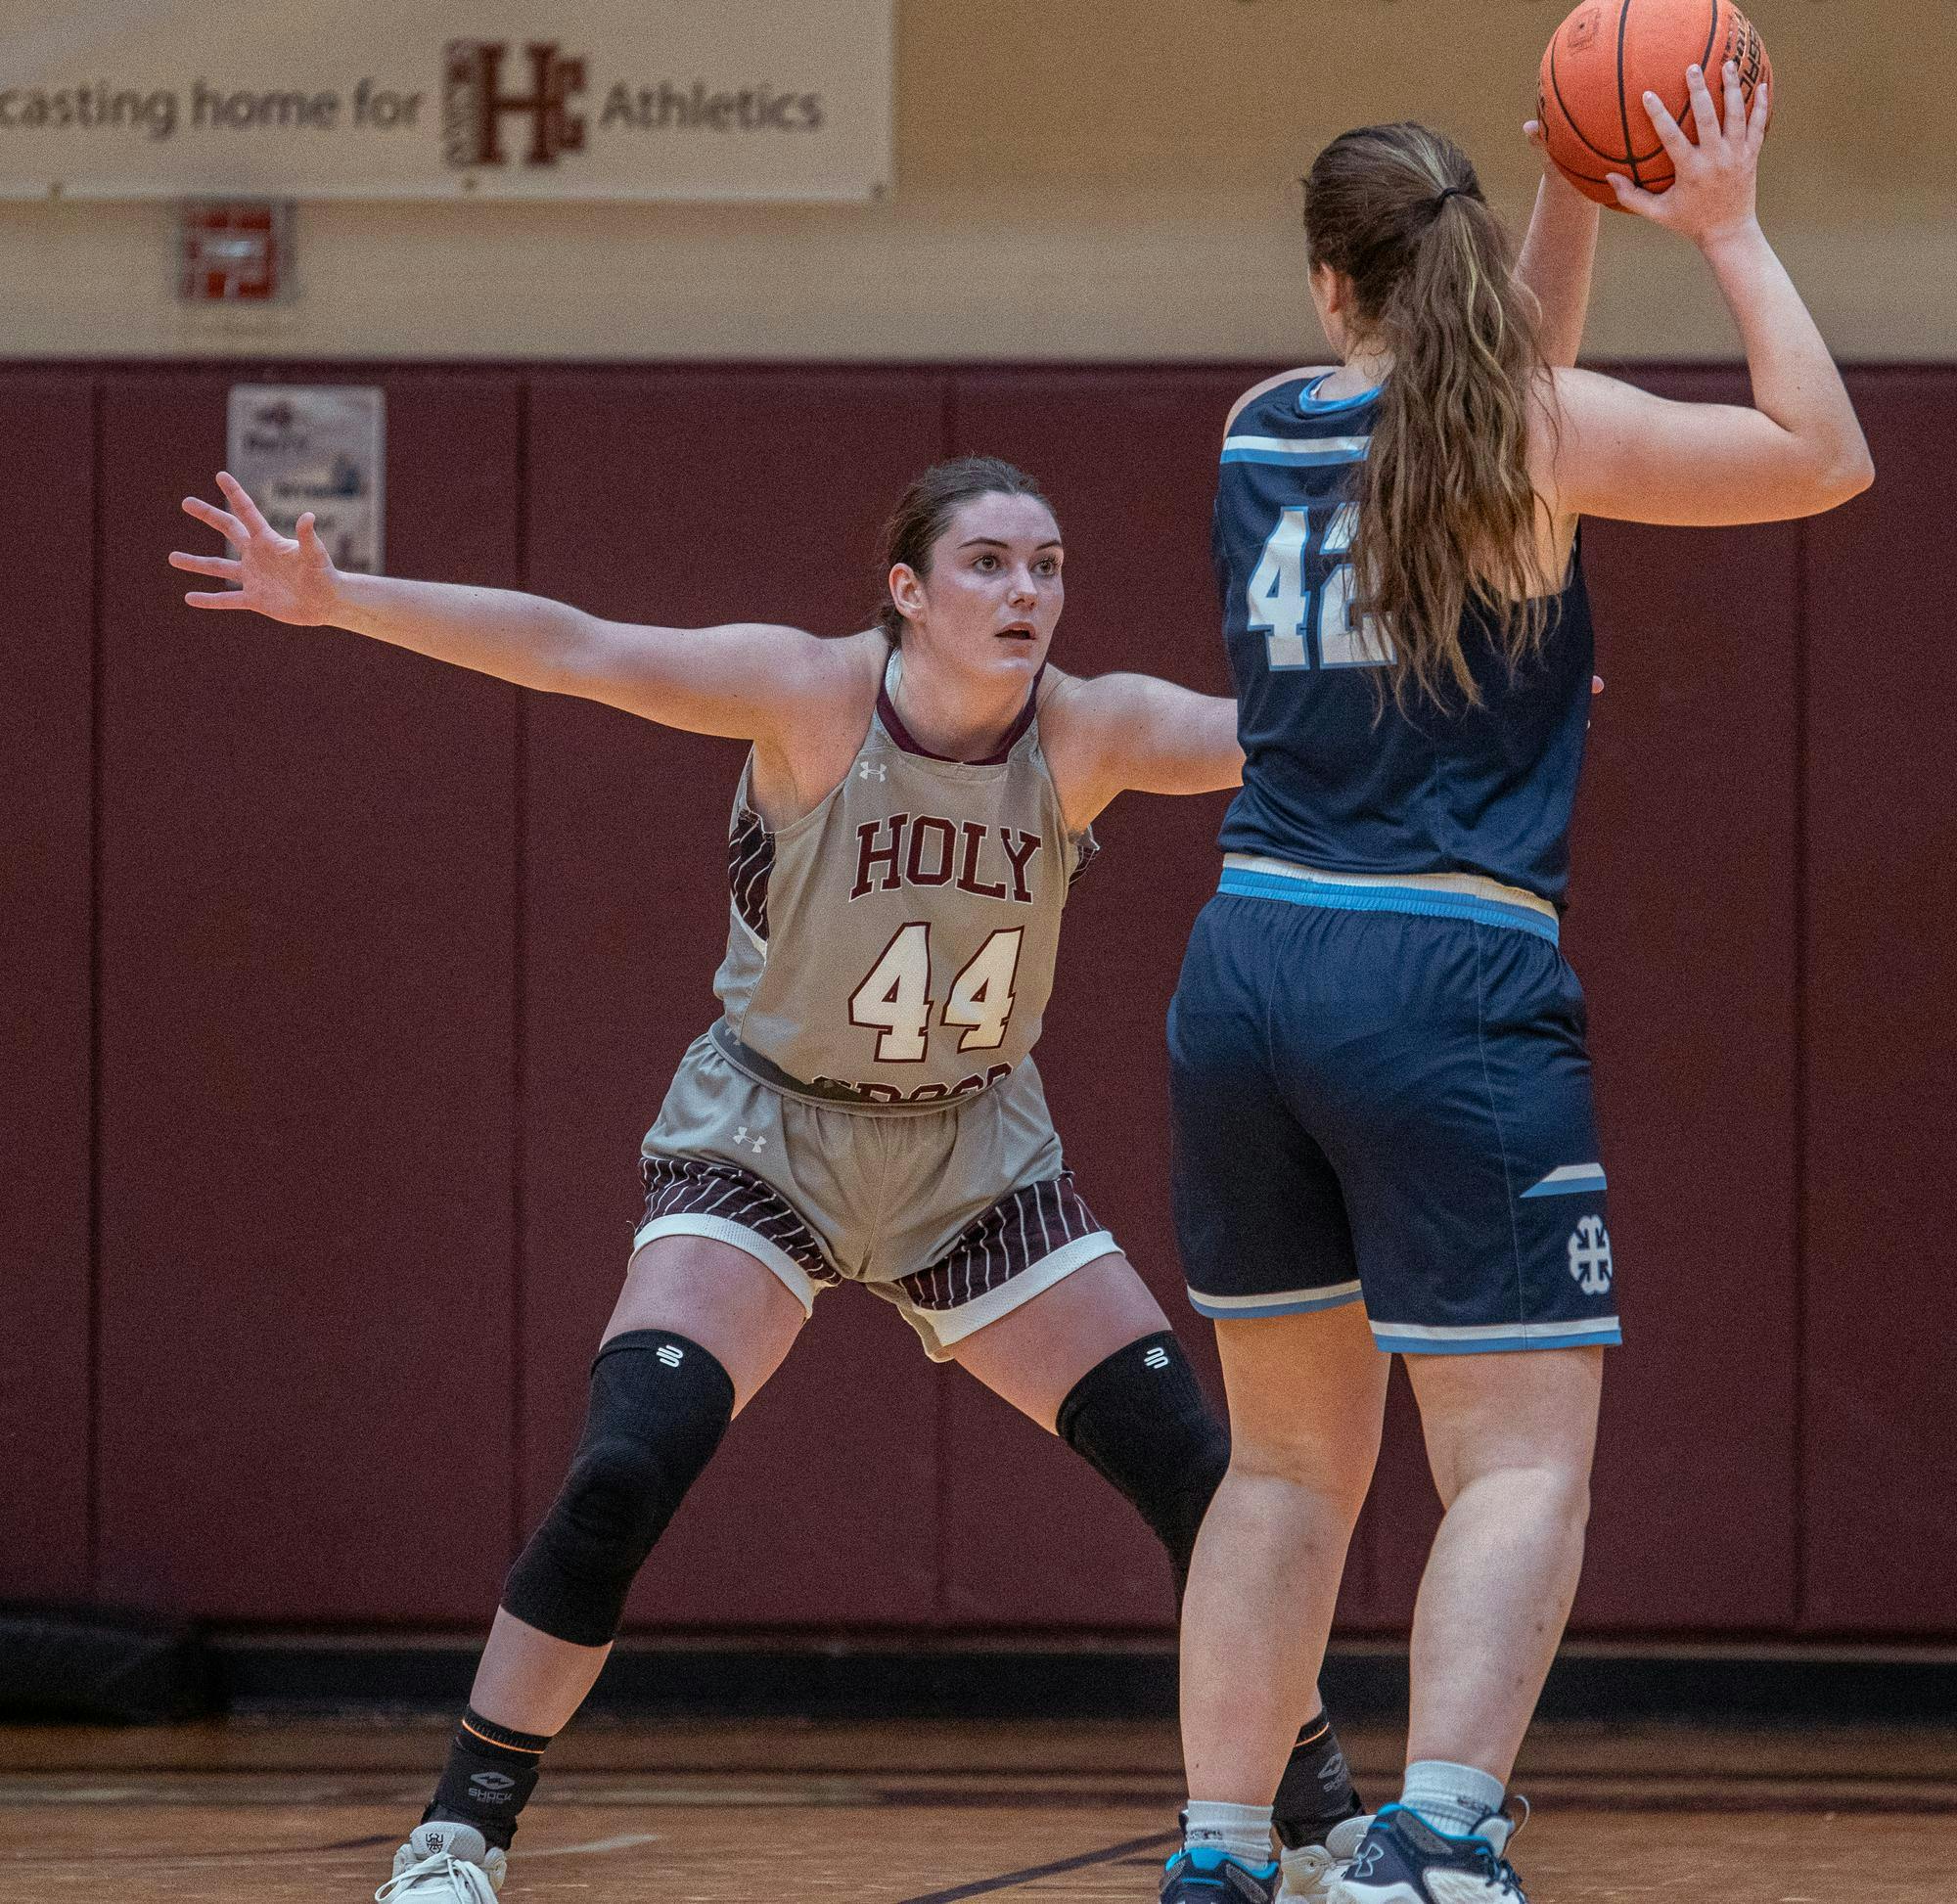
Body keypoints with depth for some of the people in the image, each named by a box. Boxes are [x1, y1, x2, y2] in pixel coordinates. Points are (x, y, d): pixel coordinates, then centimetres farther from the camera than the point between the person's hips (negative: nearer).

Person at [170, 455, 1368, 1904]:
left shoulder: (1090, 731, -14)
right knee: (624, 1470, -21)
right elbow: (570, 651, -28)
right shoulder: (812, 695, -21)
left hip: (977, 1159, 3)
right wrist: (335, 597, -37)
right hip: (765, 1144, -3)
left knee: (1200, 1472, -4)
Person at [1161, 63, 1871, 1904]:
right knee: (1522, 1461, -5)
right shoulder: (1541, 428, -6)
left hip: (1247, 973, 5)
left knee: (1289, 1458, 17)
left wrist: (1577, 206, 26)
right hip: (1448, 991, -5)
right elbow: (1824, 455, 3)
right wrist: (1728, 232, 11)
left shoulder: (1261, 432, 10)